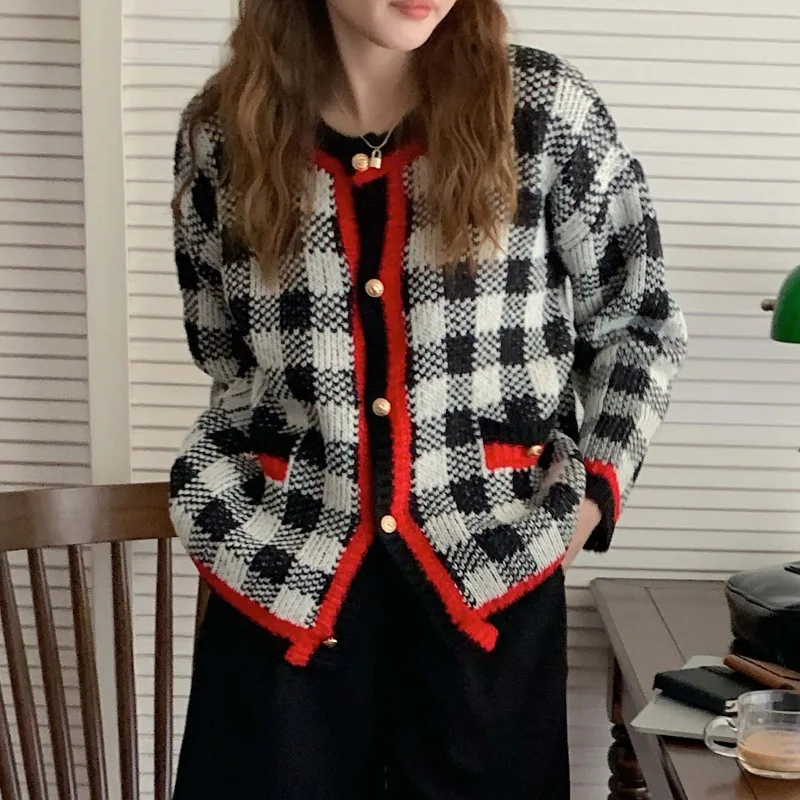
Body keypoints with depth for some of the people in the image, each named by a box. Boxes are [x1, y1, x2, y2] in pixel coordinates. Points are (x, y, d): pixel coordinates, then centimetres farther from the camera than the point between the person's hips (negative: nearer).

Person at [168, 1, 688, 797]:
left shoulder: (542, 109, -4)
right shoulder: (222, 132, 0)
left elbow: (637, 321, 6)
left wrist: (596, 482, -2)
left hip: (490, 564, 0)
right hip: (283, 561, 1)